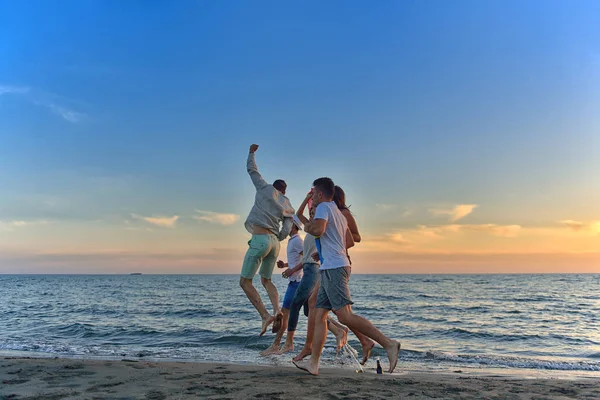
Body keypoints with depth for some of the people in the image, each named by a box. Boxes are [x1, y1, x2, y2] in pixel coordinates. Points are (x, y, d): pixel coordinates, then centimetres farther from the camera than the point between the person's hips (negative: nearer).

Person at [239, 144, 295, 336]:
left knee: (245, 281, 0)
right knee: (266, 280, 22)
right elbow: (285, 232, 7)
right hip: (274, 242, 6)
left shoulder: (265, 188, 9)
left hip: (260, 239, -6)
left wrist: (251, 153, 36)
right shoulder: (288, 207, 17)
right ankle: (277, 310, -3)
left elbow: (251, 169, 20)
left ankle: (265, 315, -14)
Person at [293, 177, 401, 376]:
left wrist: (307, 226, -2)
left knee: (345, 315, -16)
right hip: (330, 269, 10)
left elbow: (318, 229, -23)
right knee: (319, 315, 7)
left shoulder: (324, 207, -4)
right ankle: (313, 363, 7)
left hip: (333, 268, -10)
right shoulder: (339, 213, 24)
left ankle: (388, 343, -17)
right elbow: (350, 242, 28)